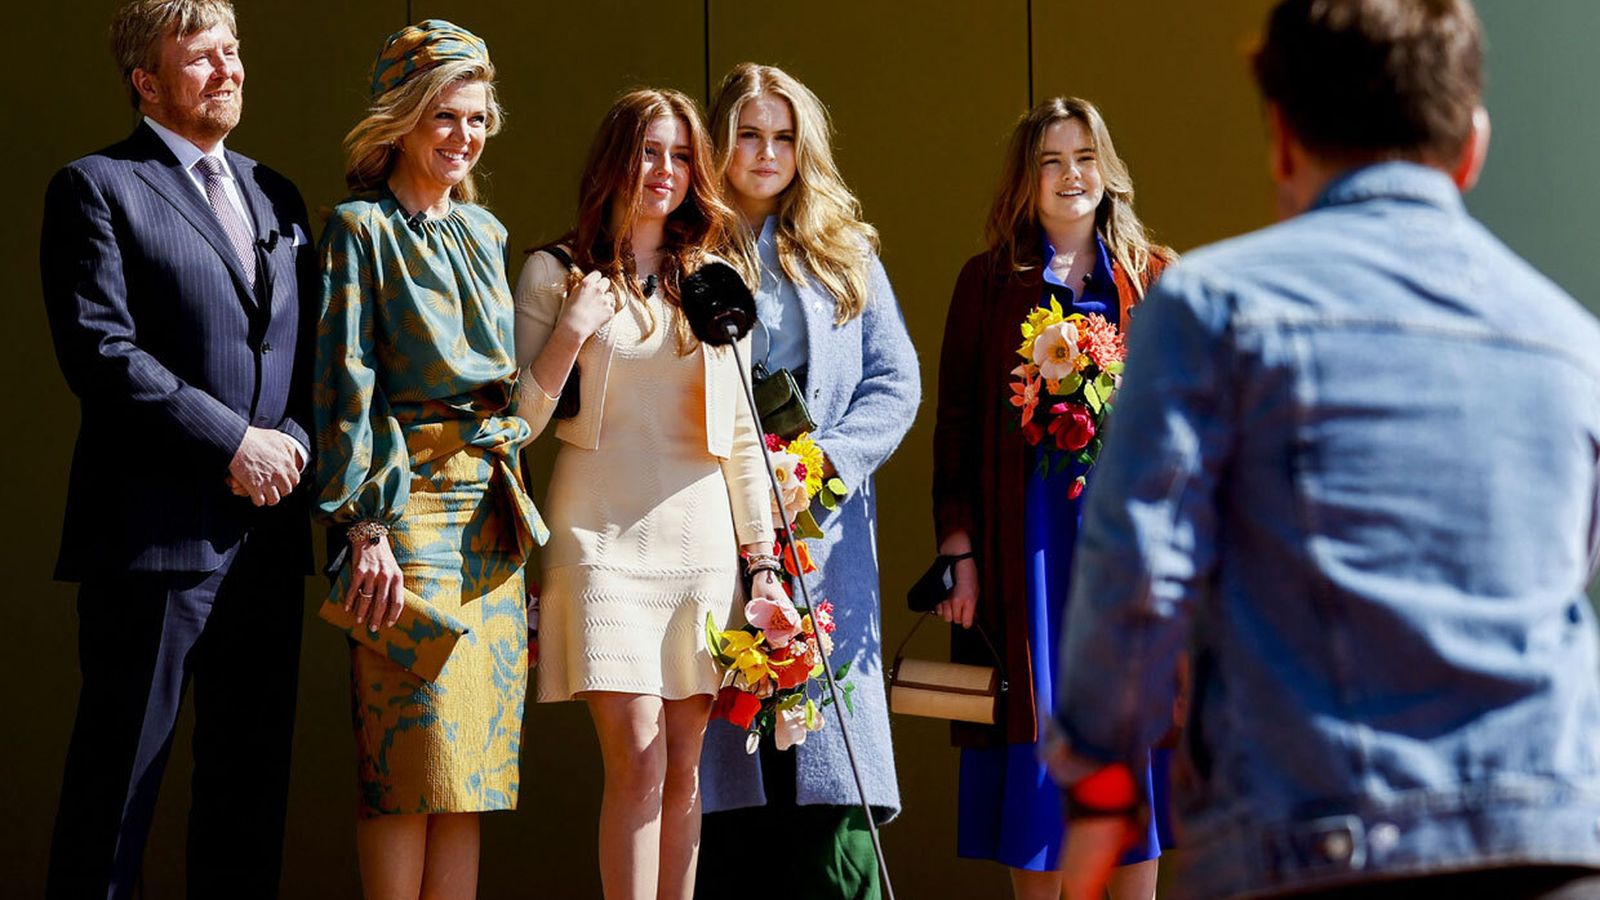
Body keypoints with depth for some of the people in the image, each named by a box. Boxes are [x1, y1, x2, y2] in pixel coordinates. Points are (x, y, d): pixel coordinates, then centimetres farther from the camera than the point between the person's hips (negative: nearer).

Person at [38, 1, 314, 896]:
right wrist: (234, 442, -15)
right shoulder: (98, 187, -1)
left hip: (268, 524, 6)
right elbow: (101, 350, -12)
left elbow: (312, 353, 18)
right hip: (157, 530, -6)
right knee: (122, 765, -2)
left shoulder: (278, 198, 19)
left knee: (253, 773, 9)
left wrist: (293, 439, -3)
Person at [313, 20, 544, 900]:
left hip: (493, 506, 6)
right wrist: (366, 528, -15)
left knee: (471, 759, 4)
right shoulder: (361, 229, -2)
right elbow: (346, 384, -8)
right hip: (409, 500, -6)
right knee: (415, 757, -8)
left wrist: (516, 505, 16)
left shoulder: (485, 232, 18)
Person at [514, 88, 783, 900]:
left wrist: (763, 564, 9)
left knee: (685, 771, 2)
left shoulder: (714, 280, 13)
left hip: (702, 540, 3)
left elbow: (742, 435, 14)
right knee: (638, 764, -12)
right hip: (603, 539, -3)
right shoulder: (555, 274, 4)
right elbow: (515, 421, 1)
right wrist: (571, 333, -13)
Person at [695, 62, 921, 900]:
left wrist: (830, 462, -6)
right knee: (722, 771, -3)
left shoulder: (844, 253, 14)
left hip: (822, 528, 1)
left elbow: (896, 379, 9)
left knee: (828, 774, -6)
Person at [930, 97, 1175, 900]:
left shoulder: (1154, 277, 9)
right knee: (1034, 721, 2)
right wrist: (957, 548, -4)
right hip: (1025, 538, -1)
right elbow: (957, 421, 4)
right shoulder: (988, 281, 7)